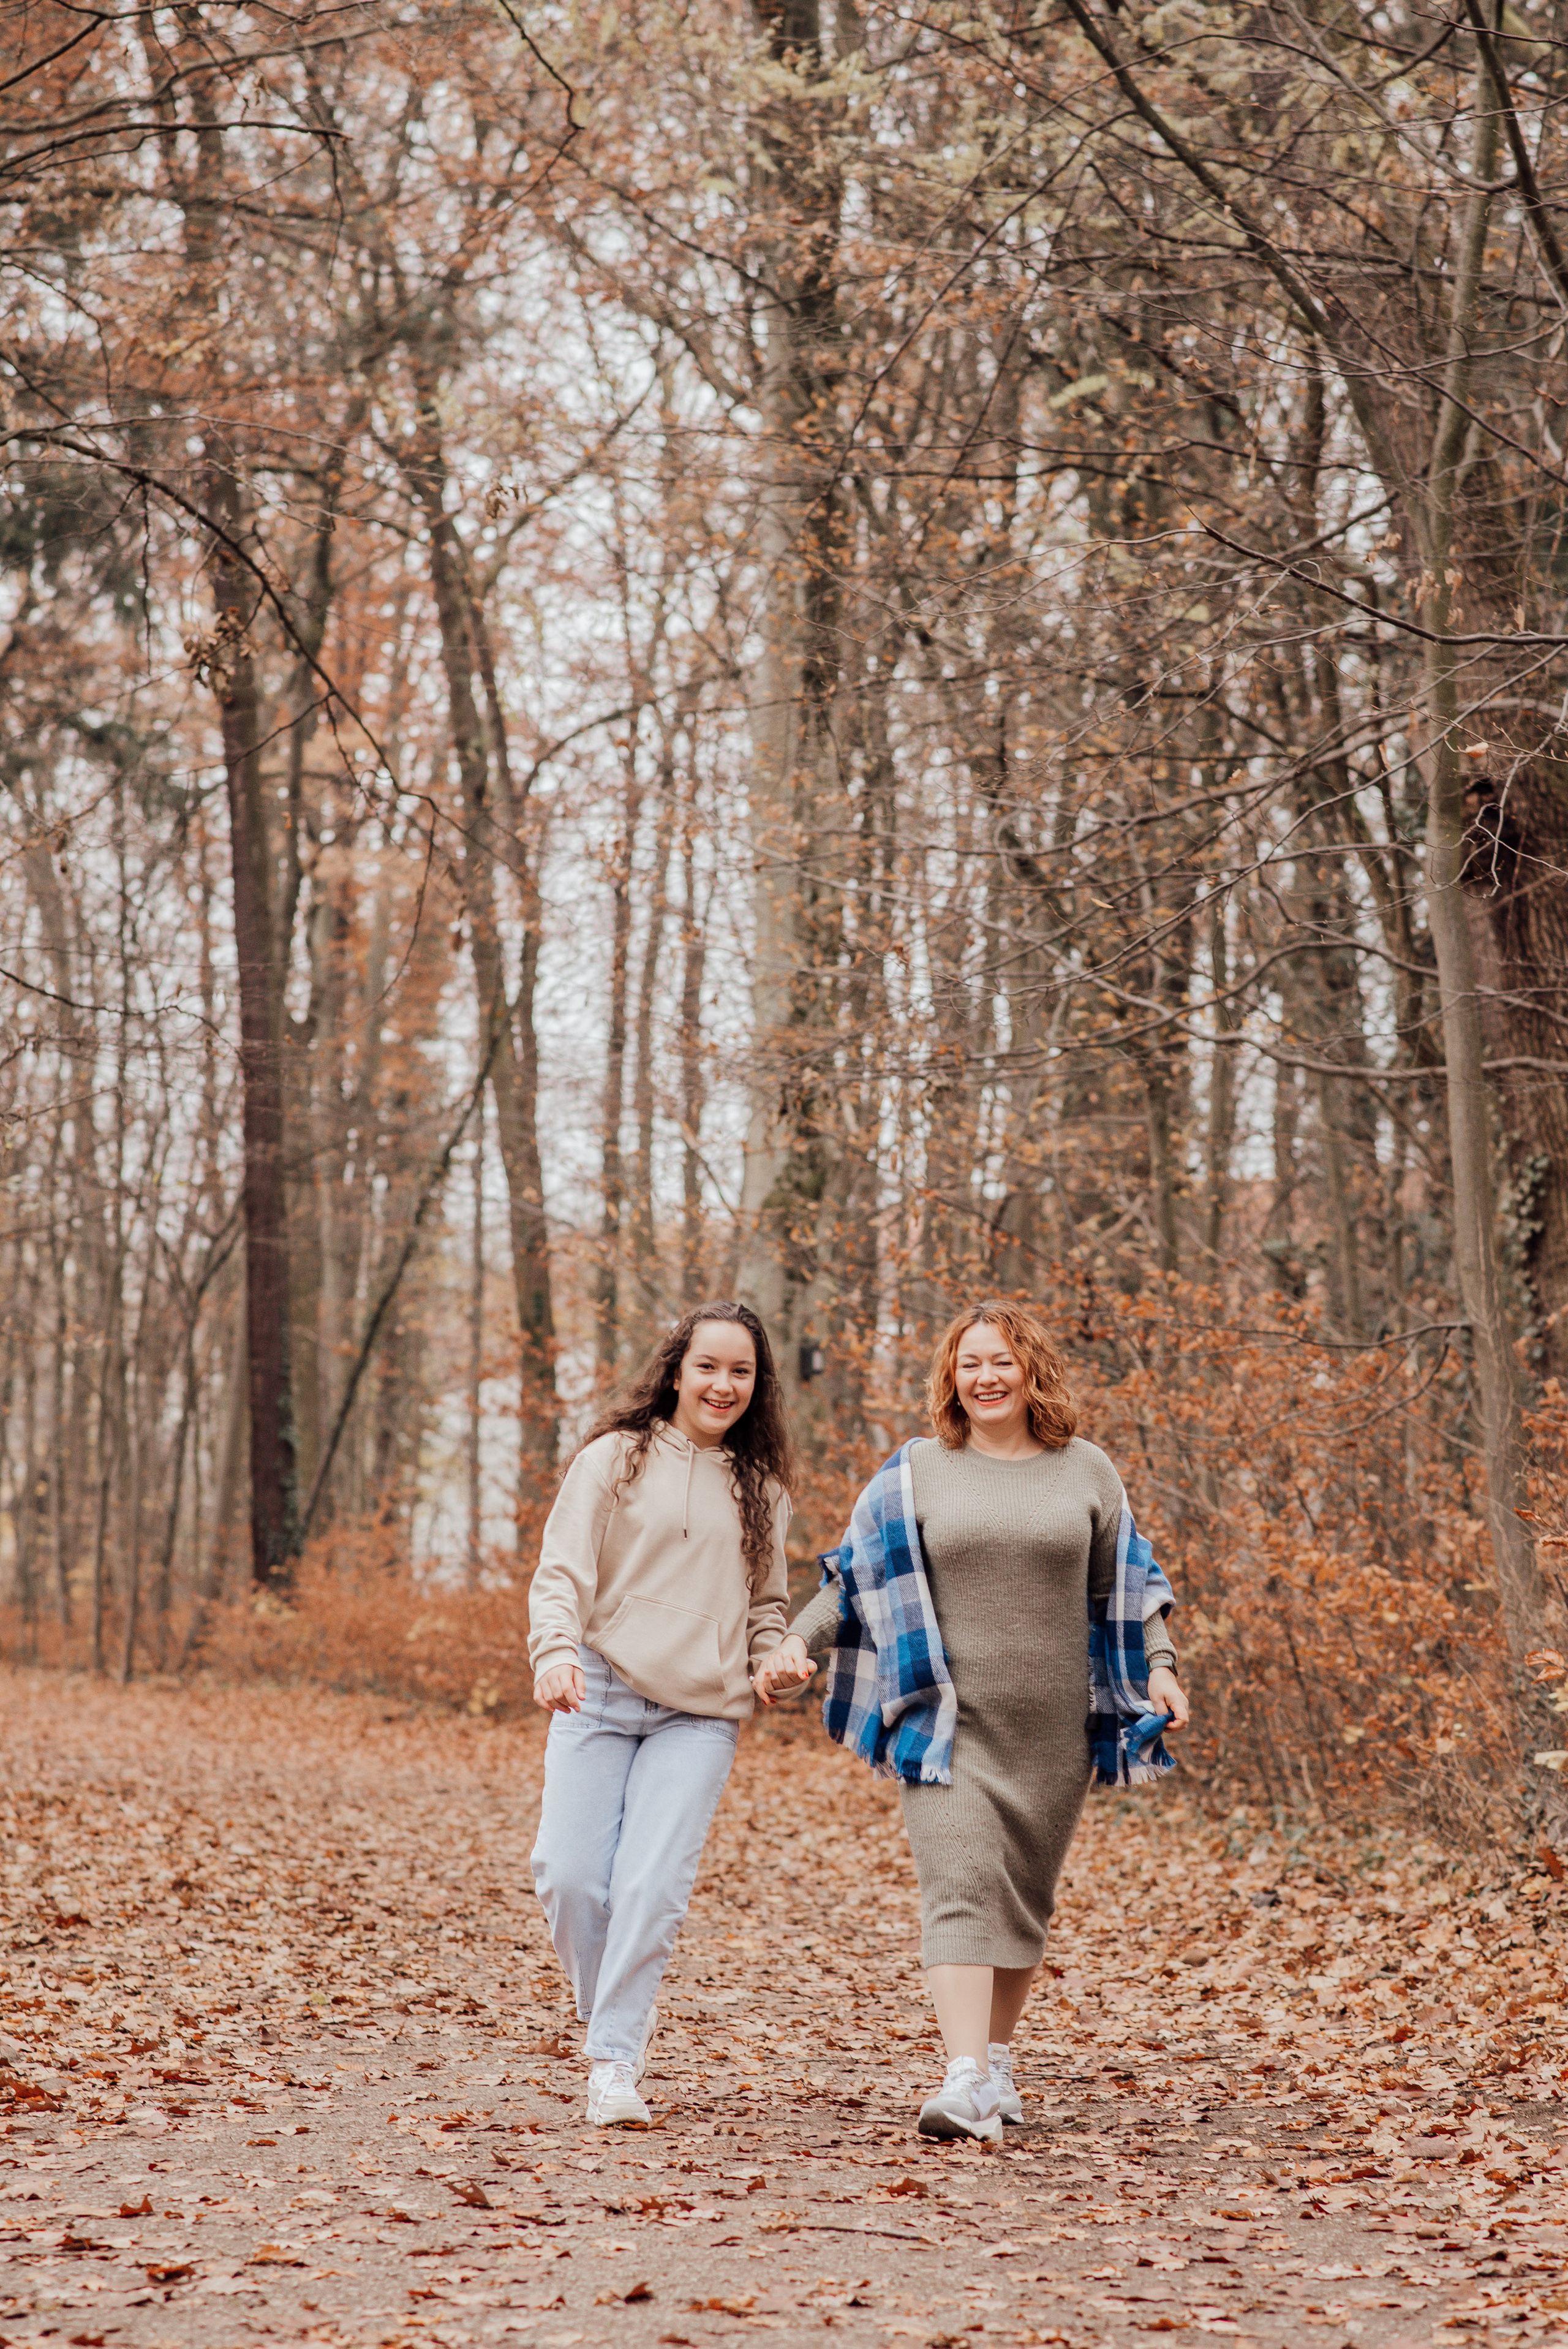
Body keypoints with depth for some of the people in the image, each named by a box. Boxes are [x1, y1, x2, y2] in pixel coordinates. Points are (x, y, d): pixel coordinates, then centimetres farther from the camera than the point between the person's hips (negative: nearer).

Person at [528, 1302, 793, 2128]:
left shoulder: (760, 1487, 15)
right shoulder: (616, 1458, 4)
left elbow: (767, 1602, 25)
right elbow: (561, 1571, -3)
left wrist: (774, 1654, 3)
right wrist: (555, 1651, -21)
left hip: (700, 1716, 1)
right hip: (599, 1695, -1)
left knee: (652, 1885, -13)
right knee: (569, 1874, -8)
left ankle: (615, 2061, -4)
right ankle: (616, 2015, 19)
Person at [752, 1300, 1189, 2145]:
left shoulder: (1085, 1471, 9)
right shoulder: (914, 1474, 5)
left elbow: (1122, 1586, 16)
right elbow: (857, 1579, 7)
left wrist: (1158, 1666, 3)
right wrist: (796, 1642, -7)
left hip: (1050, 1731, 2)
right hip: (948, 1724, -2)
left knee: (1023, 1895, 8)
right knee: (959, 1886, -14)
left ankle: (997, 2057, 24)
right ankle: (966, 2080, -22)